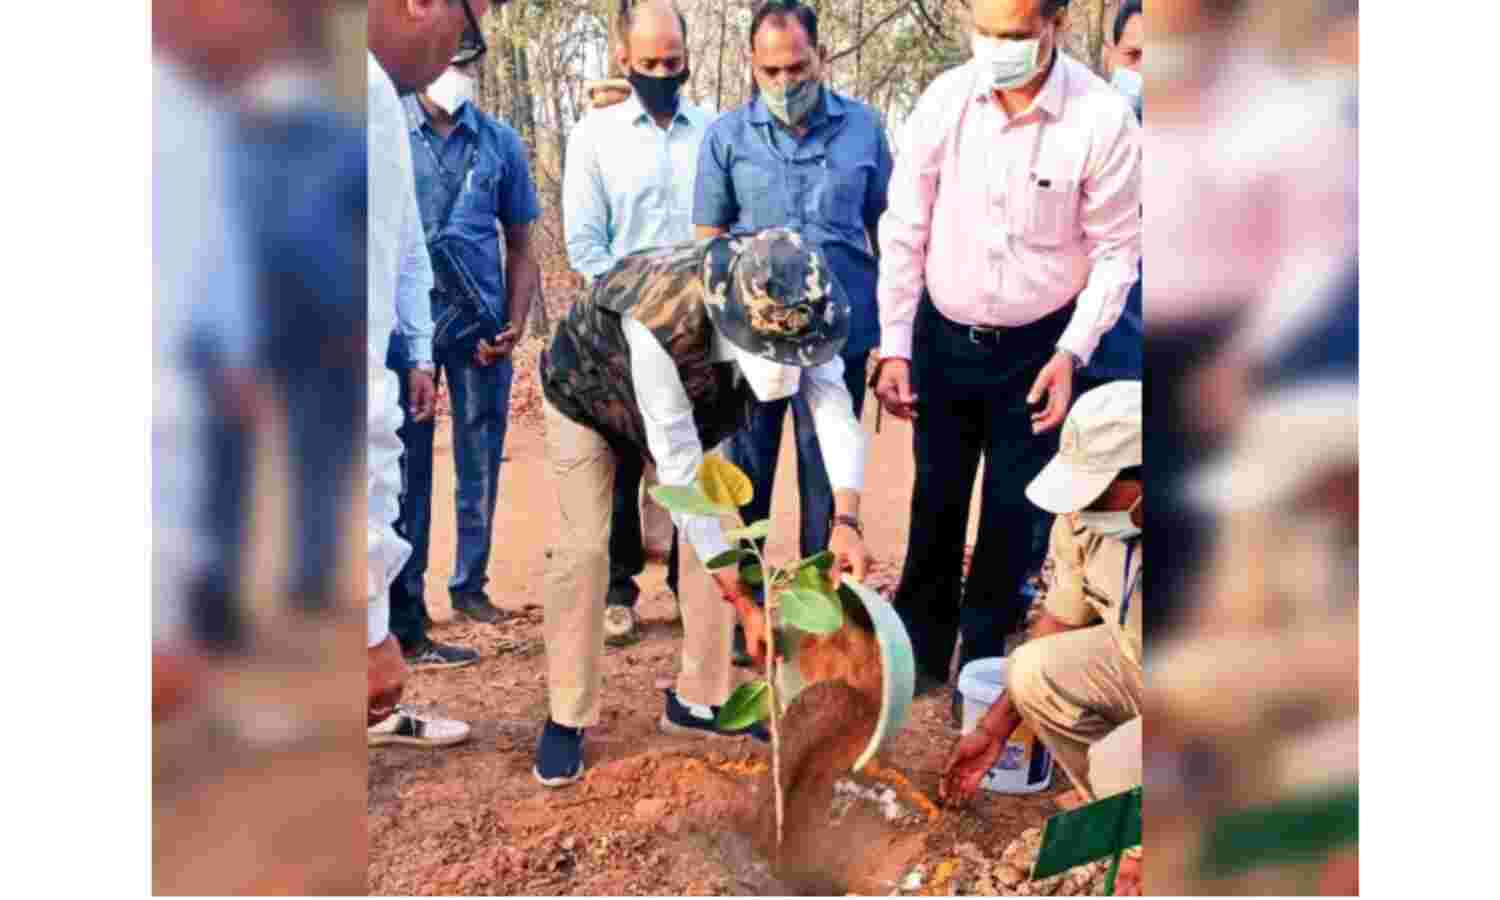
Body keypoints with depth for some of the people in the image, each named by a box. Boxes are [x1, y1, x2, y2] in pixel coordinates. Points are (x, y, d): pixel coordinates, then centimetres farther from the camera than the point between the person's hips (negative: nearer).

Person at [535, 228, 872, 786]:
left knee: (714, 536, -4)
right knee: (585, 547, -9)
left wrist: (846, 519, -48)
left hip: (694, 401, 5)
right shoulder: (658, 329, -47)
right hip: (588, 394, -5)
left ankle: (699, 700, 10)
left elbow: (833, 403, -32)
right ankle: (566, 719, 5)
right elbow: (681, 474, -44)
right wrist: (745, 605, -43)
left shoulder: (791, 309, -32)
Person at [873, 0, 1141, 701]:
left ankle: (984, 660, 30)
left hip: (1036, 347, -2)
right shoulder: (944, 100, -10)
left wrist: (1072, 351, -16)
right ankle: (922, 650, 33)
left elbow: (1116, 250, -8)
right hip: (942, 337, 2)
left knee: (1012, 513, 10)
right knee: (935, 501, 14)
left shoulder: (1103, 119, -16)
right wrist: (894, 346, -4)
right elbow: (905, 231, -3)